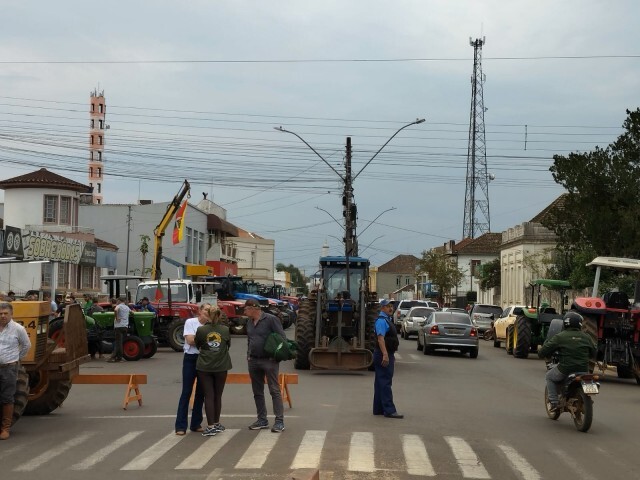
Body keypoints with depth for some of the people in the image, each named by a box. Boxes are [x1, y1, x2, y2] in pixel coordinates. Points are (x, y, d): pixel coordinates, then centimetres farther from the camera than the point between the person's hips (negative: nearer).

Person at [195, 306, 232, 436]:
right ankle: (216, 424, 25)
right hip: (221, 367, 1)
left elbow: (197, 346, 5)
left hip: (204, 367, -1)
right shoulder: (226, 330, -4)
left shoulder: (201, 330, -8)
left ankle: (211, 427, -4)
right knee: (218, 396, 14)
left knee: (209, 396, 2)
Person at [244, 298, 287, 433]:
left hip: (269, 361, -7)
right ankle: (262, 420, 20)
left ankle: (279, 421, -6)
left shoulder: (271, 319, -10)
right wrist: (248, 354, 10)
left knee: (274, 391, -6)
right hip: (253, 361, 7)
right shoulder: (249, 322, 12)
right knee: (257, 392, 11)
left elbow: (282, 338, -11)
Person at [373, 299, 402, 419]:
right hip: (384, 355, -11)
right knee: (385, 383, -11)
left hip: (387, 354, 11)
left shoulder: (387, 320, 19)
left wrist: (391, 355, 27)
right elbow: (380, 338, -25)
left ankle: (378, 409, 18)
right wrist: (385, 354, -33)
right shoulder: (381, 321, -14)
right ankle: (389, 410, -13)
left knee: (381, 383, 13)